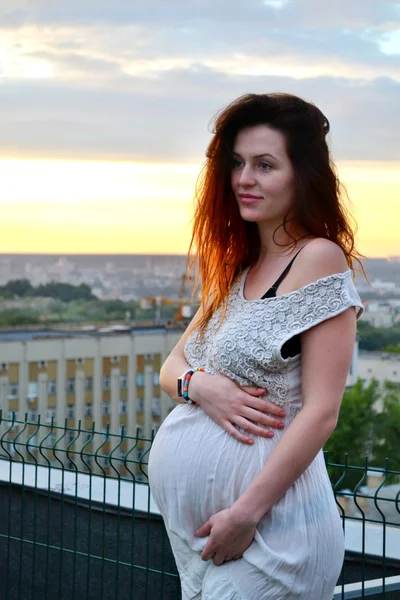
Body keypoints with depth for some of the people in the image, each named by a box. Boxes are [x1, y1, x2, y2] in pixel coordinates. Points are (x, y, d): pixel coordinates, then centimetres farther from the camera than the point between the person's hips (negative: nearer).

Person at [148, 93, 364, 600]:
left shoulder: (319, 259, -11)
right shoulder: (237, 271, 12)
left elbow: (321, 413, -16)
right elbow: (172, 366, 13)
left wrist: (245, 514, -19)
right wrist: (199, 385, -10)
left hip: (268, 533, -7)